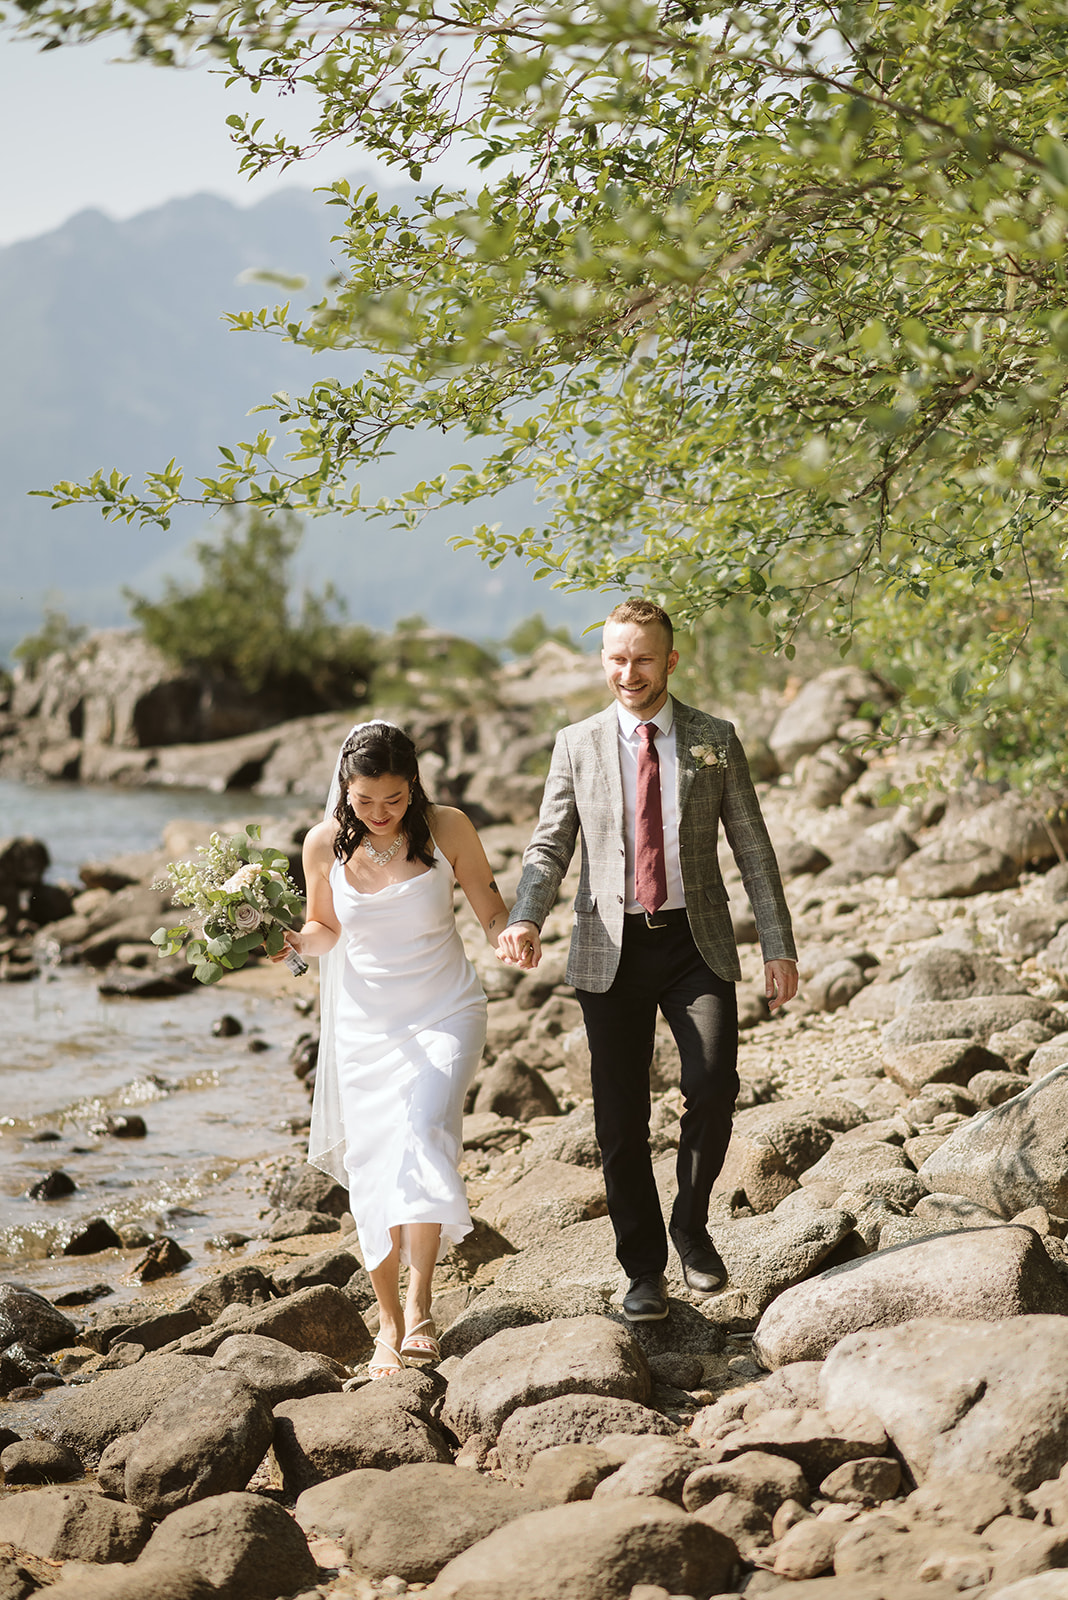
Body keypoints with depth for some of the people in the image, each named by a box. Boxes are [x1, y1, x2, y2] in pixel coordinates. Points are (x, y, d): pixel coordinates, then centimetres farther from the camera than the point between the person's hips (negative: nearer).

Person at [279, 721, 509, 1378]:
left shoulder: (446, 829, -9)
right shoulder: (325, 844, -5)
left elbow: (492, 910, 0)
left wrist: (511, 935, -22)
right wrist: (295, 941, -12)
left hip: (445, 1016, -2)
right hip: (365, 1025, 2)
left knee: (422, 1134, -25)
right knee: (373, 1172, 2)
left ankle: (420, 1302, -17)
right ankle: (390, 1322, 17)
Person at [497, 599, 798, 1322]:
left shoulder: (715, 740, 5)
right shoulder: (578, 745, 6)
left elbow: (753, 848, 6)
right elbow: (549, 847, 3)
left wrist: (780, 946, 1)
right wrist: (525, 921, -16)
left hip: (696, 942, -1)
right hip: (613, 946, 1)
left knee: (713, 1086, -17)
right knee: (621, 1118, 1)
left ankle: (692, 1226, 8)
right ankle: (644, 1269, 16)